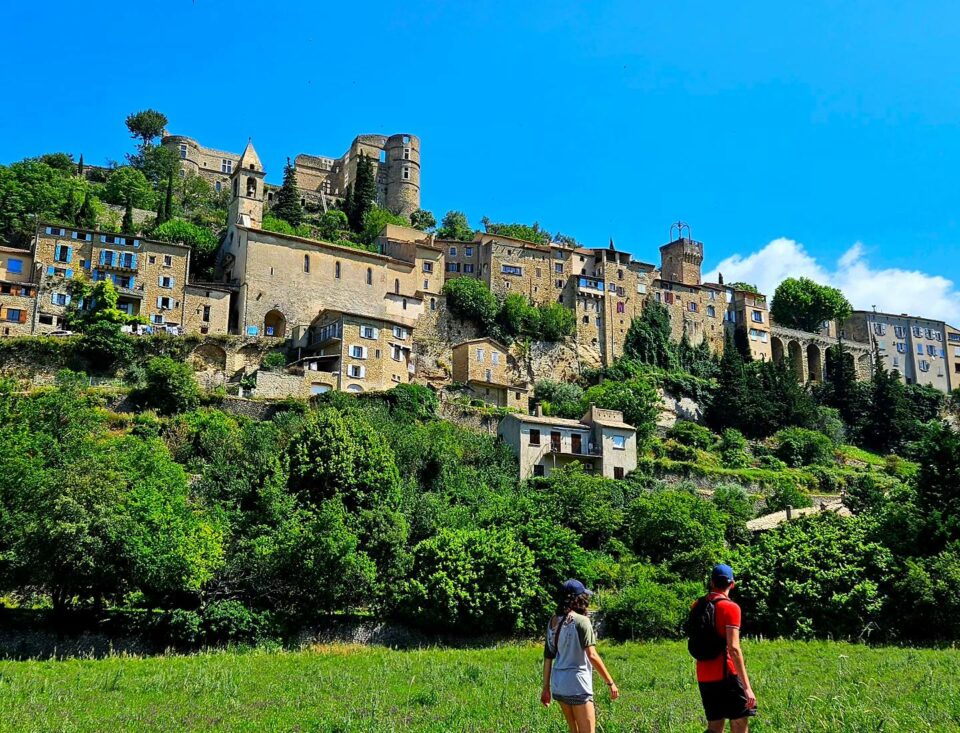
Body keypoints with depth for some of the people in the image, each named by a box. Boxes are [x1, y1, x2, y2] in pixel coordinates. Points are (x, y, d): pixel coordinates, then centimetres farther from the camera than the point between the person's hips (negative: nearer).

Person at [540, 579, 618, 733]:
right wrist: (610, 683, -15)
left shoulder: (552, 623, 8)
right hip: (577, 685, -7)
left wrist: (546, 687, 16)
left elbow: (548, 658, 10)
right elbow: (592, 655, -19)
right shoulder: (581, 621, -12)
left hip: (558, 685, 7)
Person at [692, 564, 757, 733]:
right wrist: (747, 687, -19)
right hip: (726, 675, -6)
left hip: (703, 676, 7)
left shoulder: (697, 606, 9)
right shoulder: (730, 608, -11)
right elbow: (734, 649, -18)